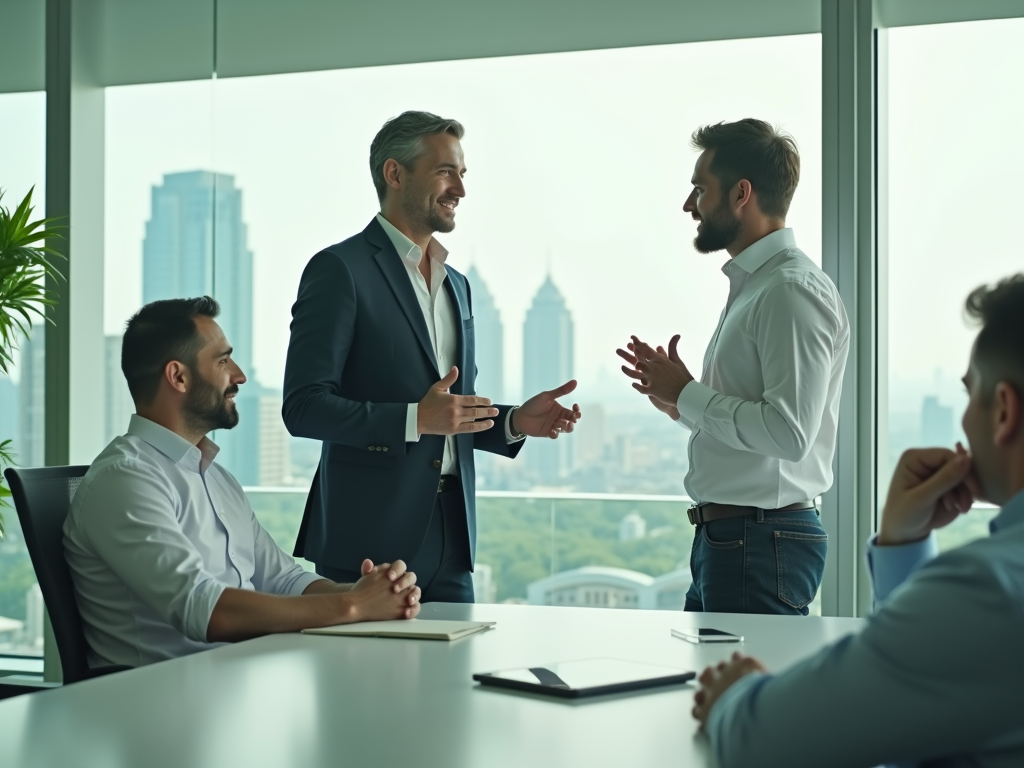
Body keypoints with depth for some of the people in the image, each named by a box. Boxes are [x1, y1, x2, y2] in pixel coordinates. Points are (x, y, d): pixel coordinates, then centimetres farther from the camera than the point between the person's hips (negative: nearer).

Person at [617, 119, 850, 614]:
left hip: (763, 544, -10)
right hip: (722, 537, 10)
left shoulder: (793, 291, -15)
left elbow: (789, 432, -24)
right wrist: (678, 402, 8)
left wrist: (688, 395, -14)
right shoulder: (750, 286, 17)